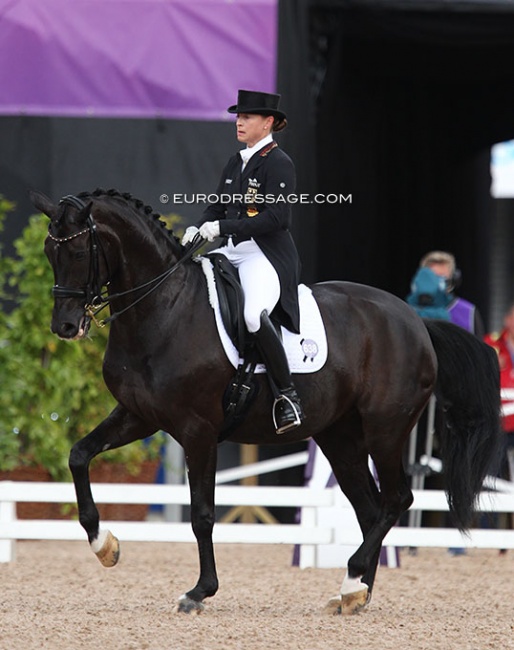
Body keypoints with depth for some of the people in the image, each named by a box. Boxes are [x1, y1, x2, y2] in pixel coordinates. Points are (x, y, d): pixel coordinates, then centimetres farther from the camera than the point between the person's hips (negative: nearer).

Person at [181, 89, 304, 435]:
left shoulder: (279, 163, -9)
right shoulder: (236, 163, 17)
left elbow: (276, 217, -19)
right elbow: (219, 206, 19)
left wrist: (222, 227, -22)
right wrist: (198, 229, -3)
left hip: (268, 256, -9)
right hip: (233, 252, 9)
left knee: (254, 315, -35)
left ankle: (287, 396, -25)